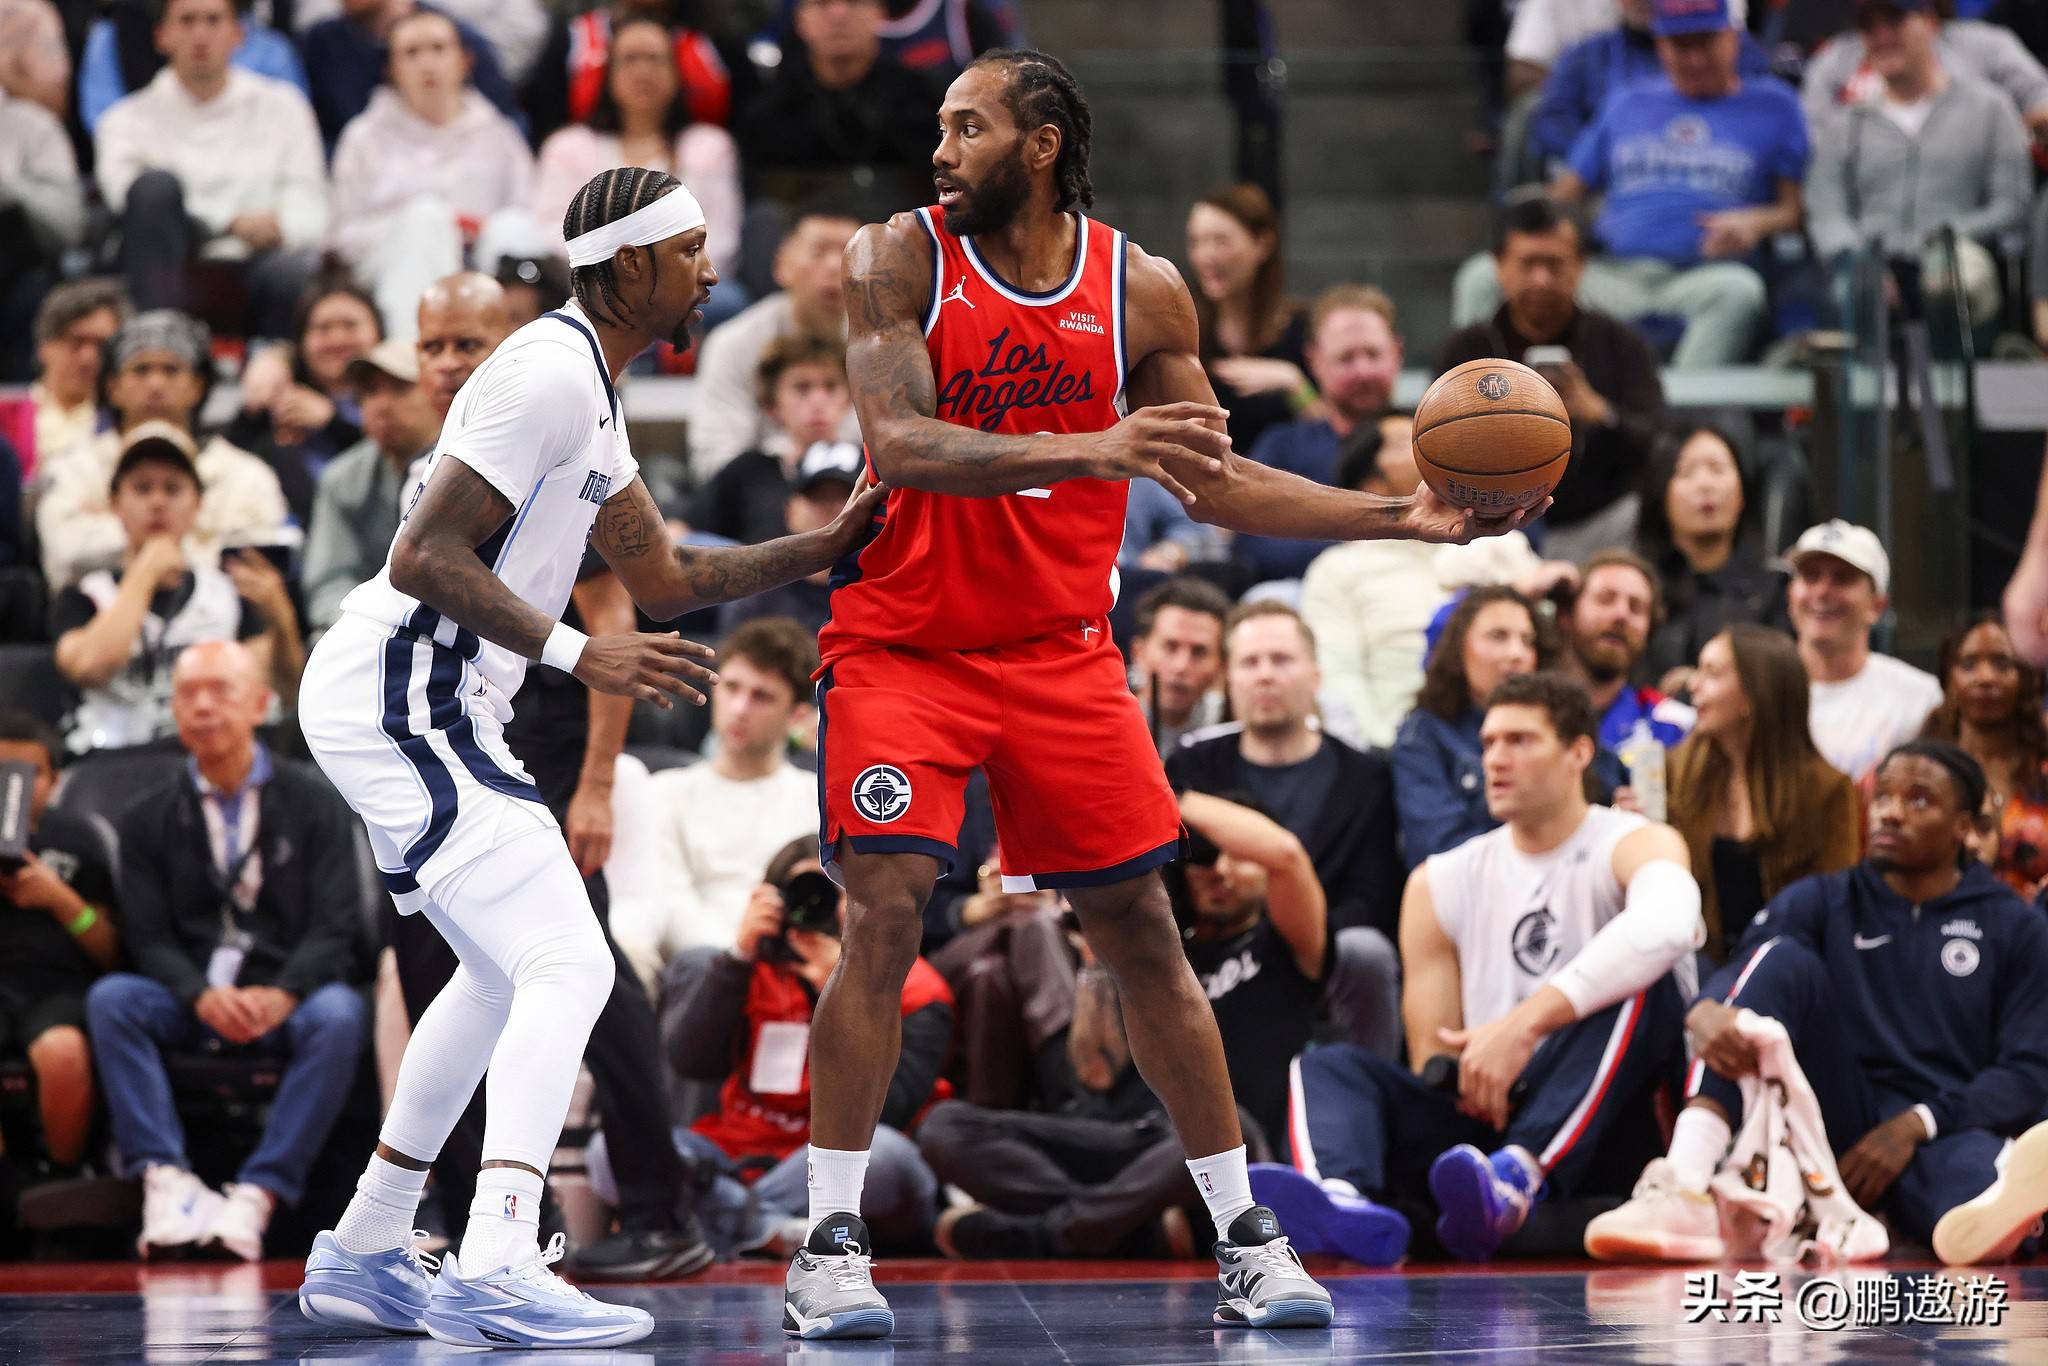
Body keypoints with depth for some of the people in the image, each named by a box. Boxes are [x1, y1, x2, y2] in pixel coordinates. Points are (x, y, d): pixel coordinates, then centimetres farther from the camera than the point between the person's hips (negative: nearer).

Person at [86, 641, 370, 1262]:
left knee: (338, 1015, -35)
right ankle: (165, 1180, -37)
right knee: (109, 998, -28)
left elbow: (336, 924, -3)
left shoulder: (313, 802, 6)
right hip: (191, 999, 2)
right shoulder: (149, 820, 12)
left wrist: (283, 994, -23)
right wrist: (201, 996, -19)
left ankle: (258, 1195, -38)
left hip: (289, 995, -2)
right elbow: (148, 937, 3)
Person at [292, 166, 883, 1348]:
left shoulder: (589, 393, 16)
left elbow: (664, 580, 22)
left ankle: (364, 1252, 29)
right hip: (402, 702, -11)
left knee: (504, 972, 24)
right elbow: (428, 559, -22)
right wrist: (578, 655, -25)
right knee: (569, 969, -18)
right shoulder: (550, 374, -16)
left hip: (412, 706, 11)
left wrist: (825, 550, 14)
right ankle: (495, 1274, -30)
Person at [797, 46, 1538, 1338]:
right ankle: (831, 1247, -5)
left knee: (1143, 936, 3)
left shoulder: (1141, 290, -1)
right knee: (884, 920, -13)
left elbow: (1219, 481, 8)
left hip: (1062, 652, 2)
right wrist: (1092, 450, -35)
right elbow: (899, 444, -22)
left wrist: (1404, 517, -2)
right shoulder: (899, 258, -9)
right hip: (903, 642, -2)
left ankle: (1248, 1240, 11)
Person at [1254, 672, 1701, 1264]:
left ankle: (1517, 1178, -51)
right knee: (1330, 1066, -14)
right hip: (1489, 1116, 4)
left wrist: (1524, 1023, -34)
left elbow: (1664, 925, -26)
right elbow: (1434, 1064, 11)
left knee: (1640, 982, -28)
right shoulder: (1441, 883, 15)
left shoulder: (1635, 845, 1)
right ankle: (1340, 1198, -52)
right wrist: (1466, 1082, -14)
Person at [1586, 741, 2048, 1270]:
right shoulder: (1820, 903, 15)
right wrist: (1705, 1012, -30)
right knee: (1784, 957, -22)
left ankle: (1994, 1206, -81)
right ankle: (1685, 1187, -41)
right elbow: (1733, 976, -4)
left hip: (1941, 1131, -2)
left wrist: (1915, 1126, -14)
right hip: (1835, 1122, 2)